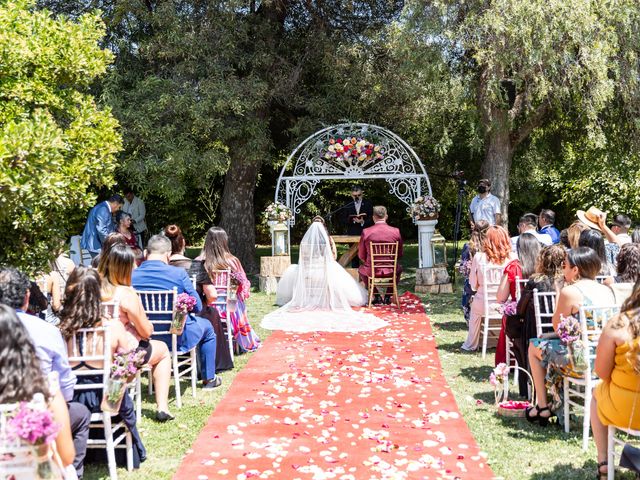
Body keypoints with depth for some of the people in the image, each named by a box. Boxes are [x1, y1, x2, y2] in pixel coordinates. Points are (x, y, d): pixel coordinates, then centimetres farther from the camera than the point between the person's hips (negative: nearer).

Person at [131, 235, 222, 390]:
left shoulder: (132, 276, -12)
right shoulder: (178, 274, -19)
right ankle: (209, 379, 39)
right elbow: (197, 307, -10)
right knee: (206, 326, 28)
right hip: (177, 339, -3)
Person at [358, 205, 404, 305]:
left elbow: (361, 255, -2)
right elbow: (400, 255, 2)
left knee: (361, 269, 34)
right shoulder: (395, 231, -8)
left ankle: (377, 296, 28)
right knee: (399, 268, 36)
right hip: (391, 270, 1)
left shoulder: (366, 232, -11)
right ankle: (388, 296, 30)